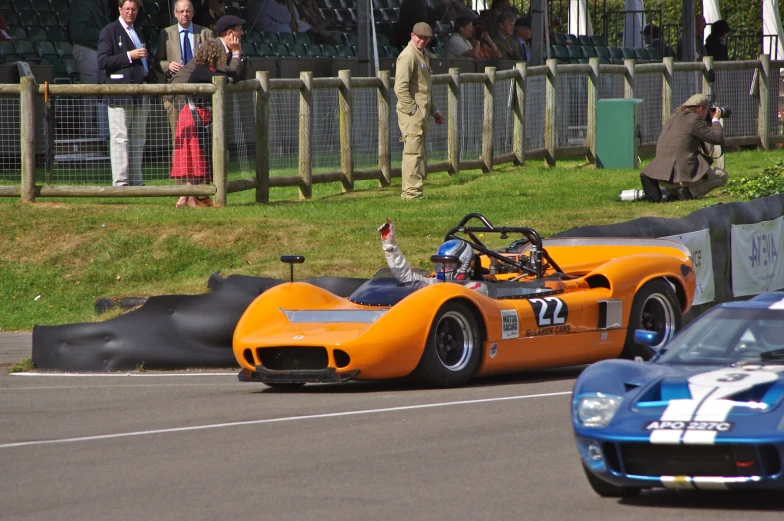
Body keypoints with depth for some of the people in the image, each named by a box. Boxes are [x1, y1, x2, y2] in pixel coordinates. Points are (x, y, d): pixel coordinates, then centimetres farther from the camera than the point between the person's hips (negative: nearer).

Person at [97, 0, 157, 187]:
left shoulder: (138, 33, 23)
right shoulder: (109, 32, -1)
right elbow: (103, 61, -11)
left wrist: (151, 77, 13)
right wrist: (129, 56, -18)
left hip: (140, 93, 8)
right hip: (120, 93, -7)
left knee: (138, 139, 7)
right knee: (120, 138, -9)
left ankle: (135, 181, 11)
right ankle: (120, 182, -10)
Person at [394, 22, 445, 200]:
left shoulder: (424, 55, 20)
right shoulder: (408, 56, -12)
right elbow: (401, 88, -19)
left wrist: (434, 110, 25)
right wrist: (413, 110, -19)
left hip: (421, 114, 10)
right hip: (411, 114, -10)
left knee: (418, 153, 12)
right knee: (413, 152, -11)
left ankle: (410, 191, 18)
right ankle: (411, 192, -10)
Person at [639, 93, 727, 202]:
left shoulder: (673, 117, 17)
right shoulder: (695, 120, -7)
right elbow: (718, 139, -7)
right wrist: (716, 120, 12)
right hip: (684, 174, -7)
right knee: (722, 176, 11)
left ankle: (673, 191, 8)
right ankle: (690, 192, -9)